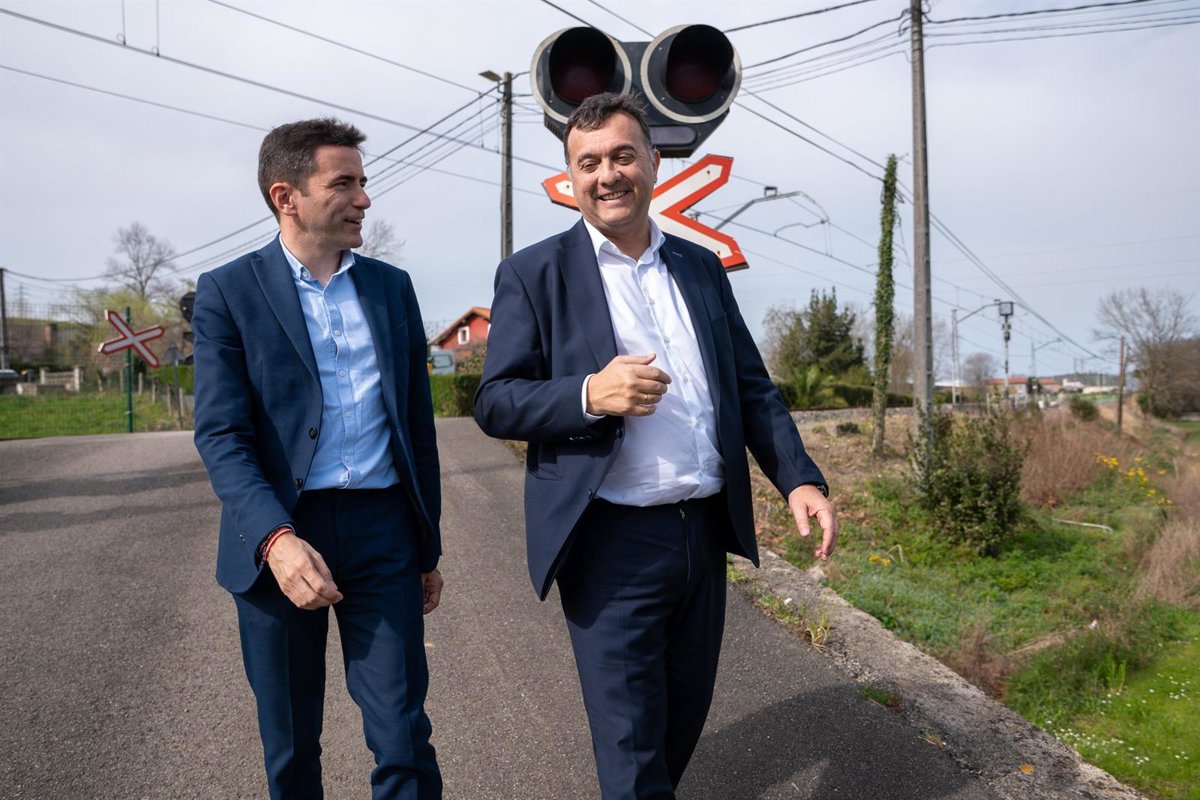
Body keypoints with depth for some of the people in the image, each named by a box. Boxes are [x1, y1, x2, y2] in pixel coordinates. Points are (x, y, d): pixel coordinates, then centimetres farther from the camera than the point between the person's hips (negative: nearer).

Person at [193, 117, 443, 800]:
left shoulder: (393, 287, 10)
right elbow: (222, 435, -9)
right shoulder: (227, 293, -1)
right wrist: (276, 539, -25)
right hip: (277, 535, -2)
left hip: (383, 531, 2)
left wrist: (429, 546, 13)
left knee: (405, 741, 3)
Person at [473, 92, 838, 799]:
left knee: (685, 719, 21)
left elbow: (753, 388, 12)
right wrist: (590, 394, -24)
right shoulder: (534, 274, -3)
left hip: (707, 533, 5)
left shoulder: (702, 268, 11)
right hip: (613, 542, -5)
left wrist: (800, 477, -2)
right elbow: (494, 403, -6)